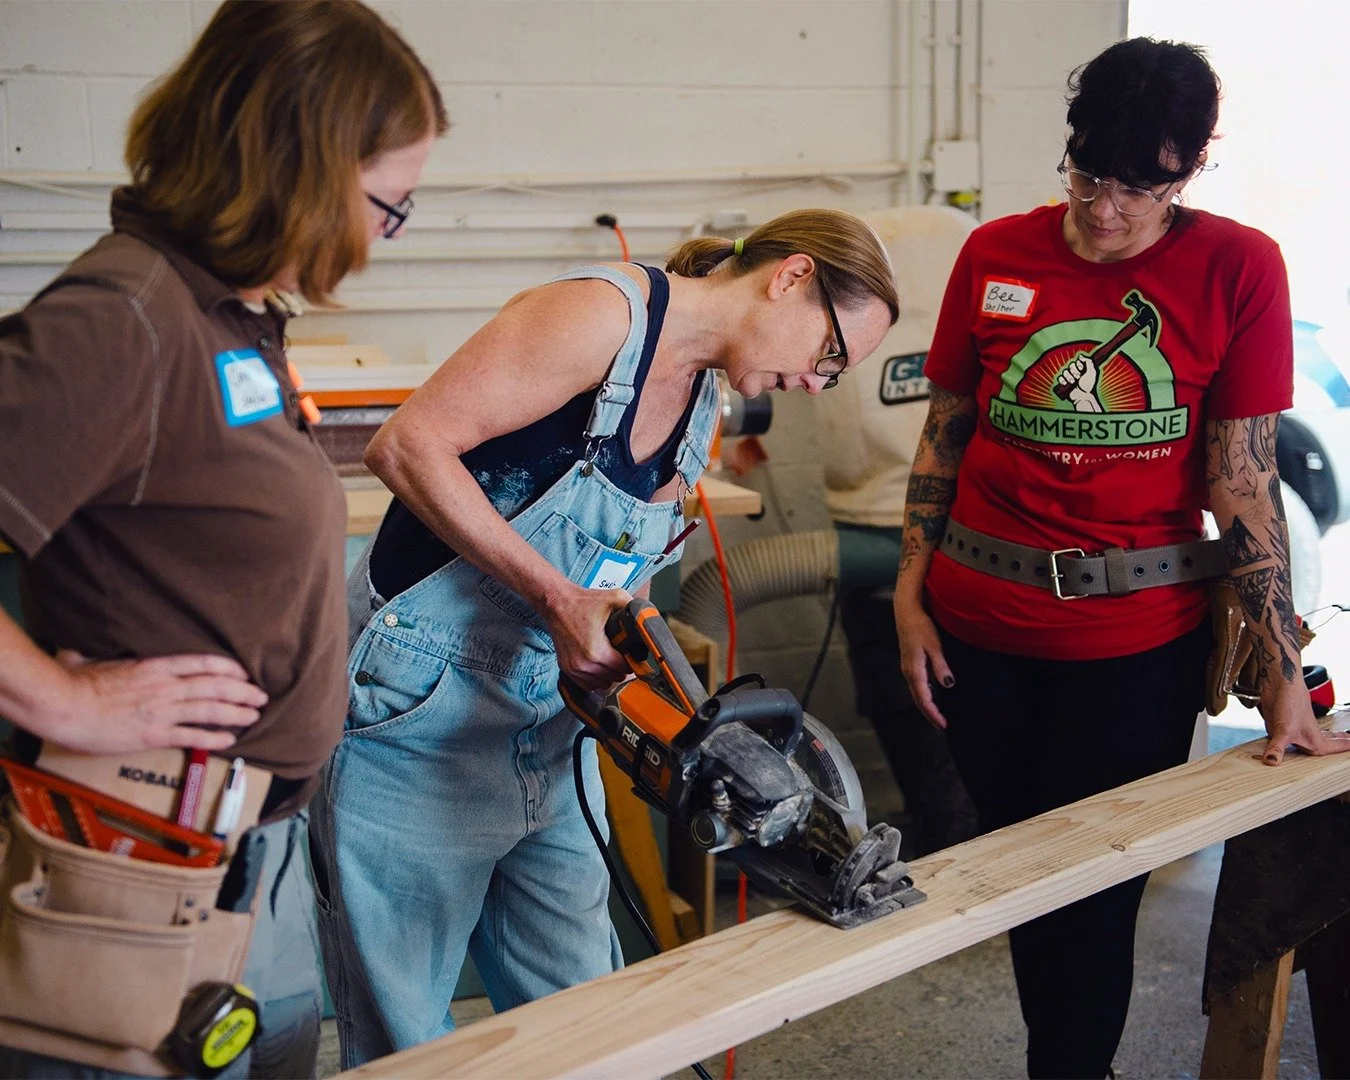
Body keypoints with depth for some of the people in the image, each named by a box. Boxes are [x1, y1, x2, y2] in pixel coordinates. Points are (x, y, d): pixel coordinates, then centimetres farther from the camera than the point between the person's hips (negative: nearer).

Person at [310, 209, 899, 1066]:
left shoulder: (701, 406, 11)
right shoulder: (604, 311, -16)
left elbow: (614, 576, 12)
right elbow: (407, 446, -21)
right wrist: (557, 598, -23)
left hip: (549, 730, 8)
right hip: (420, 709, -8)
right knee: (408, 1043, 6)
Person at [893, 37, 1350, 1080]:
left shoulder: (1238, 268, -5)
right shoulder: (997, 255, 1)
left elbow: (1245, 476, -5)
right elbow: (945, 435, 7)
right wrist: (911, 597, 2)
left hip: (1137, 641, -2)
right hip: (981, 626, 3)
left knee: (1096, 894, 7)